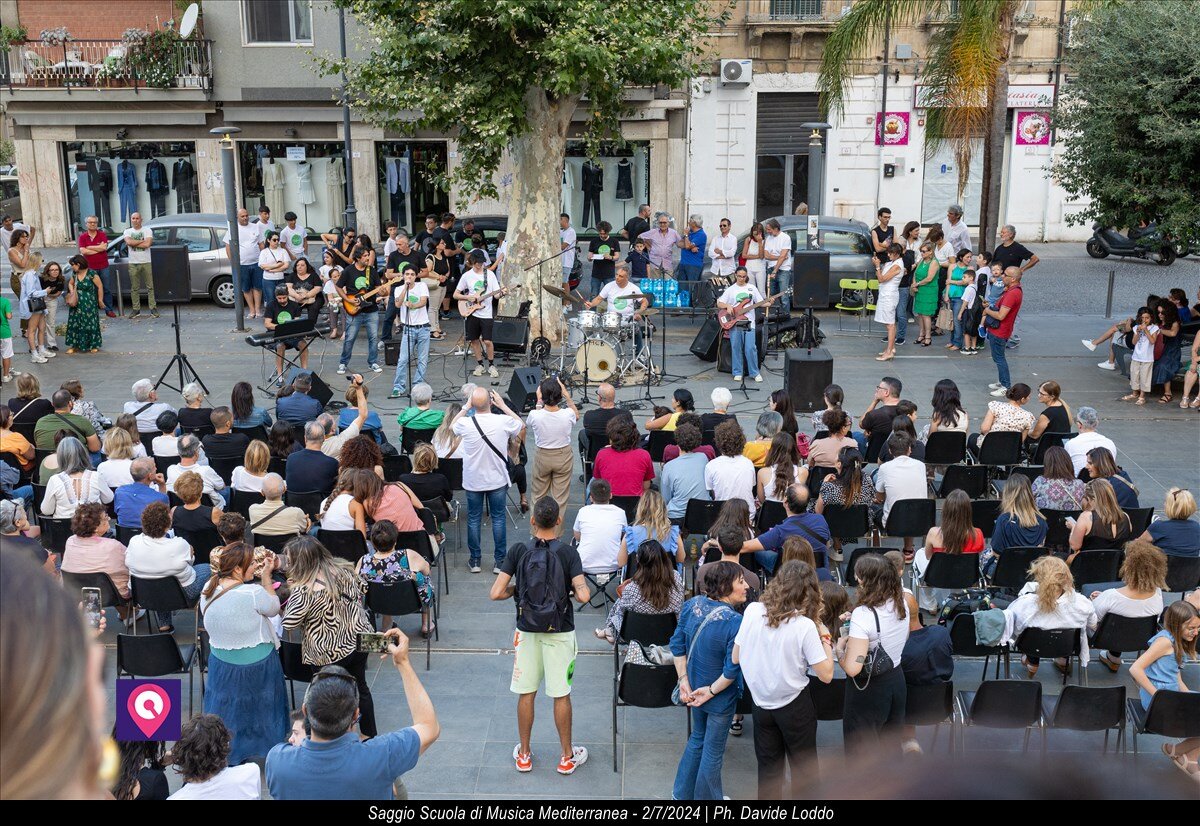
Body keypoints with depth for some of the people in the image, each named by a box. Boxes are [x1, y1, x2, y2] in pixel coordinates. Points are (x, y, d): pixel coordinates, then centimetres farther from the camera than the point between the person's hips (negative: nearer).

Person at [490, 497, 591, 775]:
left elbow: (495, 593, -12)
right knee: (561, 694, 9)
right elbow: (583, 595, -21)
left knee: (526, 693, 13)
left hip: (527, 631, 1)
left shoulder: (519, 551, -9)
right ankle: (567, 757, 21)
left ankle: (524, 754, 25)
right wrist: (573, 592, 1)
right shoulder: (568, 553, -13)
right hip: (560, 632, -1)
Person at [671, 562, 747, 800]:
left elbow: (677, 644, -4)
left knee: (697, 739, 29)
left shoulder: (692, 605, -11)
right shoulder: (736, 623, -29)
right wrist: (712, 691, -14)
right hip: (720, 699, -7)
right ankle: (707, 798, 33)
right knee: (713, 752, 15)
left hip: (695, 689, 7)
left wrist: (684, 680, -1)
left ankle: (681, 793, 43)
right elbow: (732, 669, -26)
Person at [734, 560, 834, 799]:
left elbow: (735, 658, -1)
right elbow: (826, 674, -17)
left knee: (768, 766, 19)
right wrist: (825, 638, -5)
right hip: (794, 705, -3)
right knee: (803, 764, 17)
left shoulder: (752, 611, -11)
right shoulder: (805, 625, -21)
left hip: (761, 701, 4)